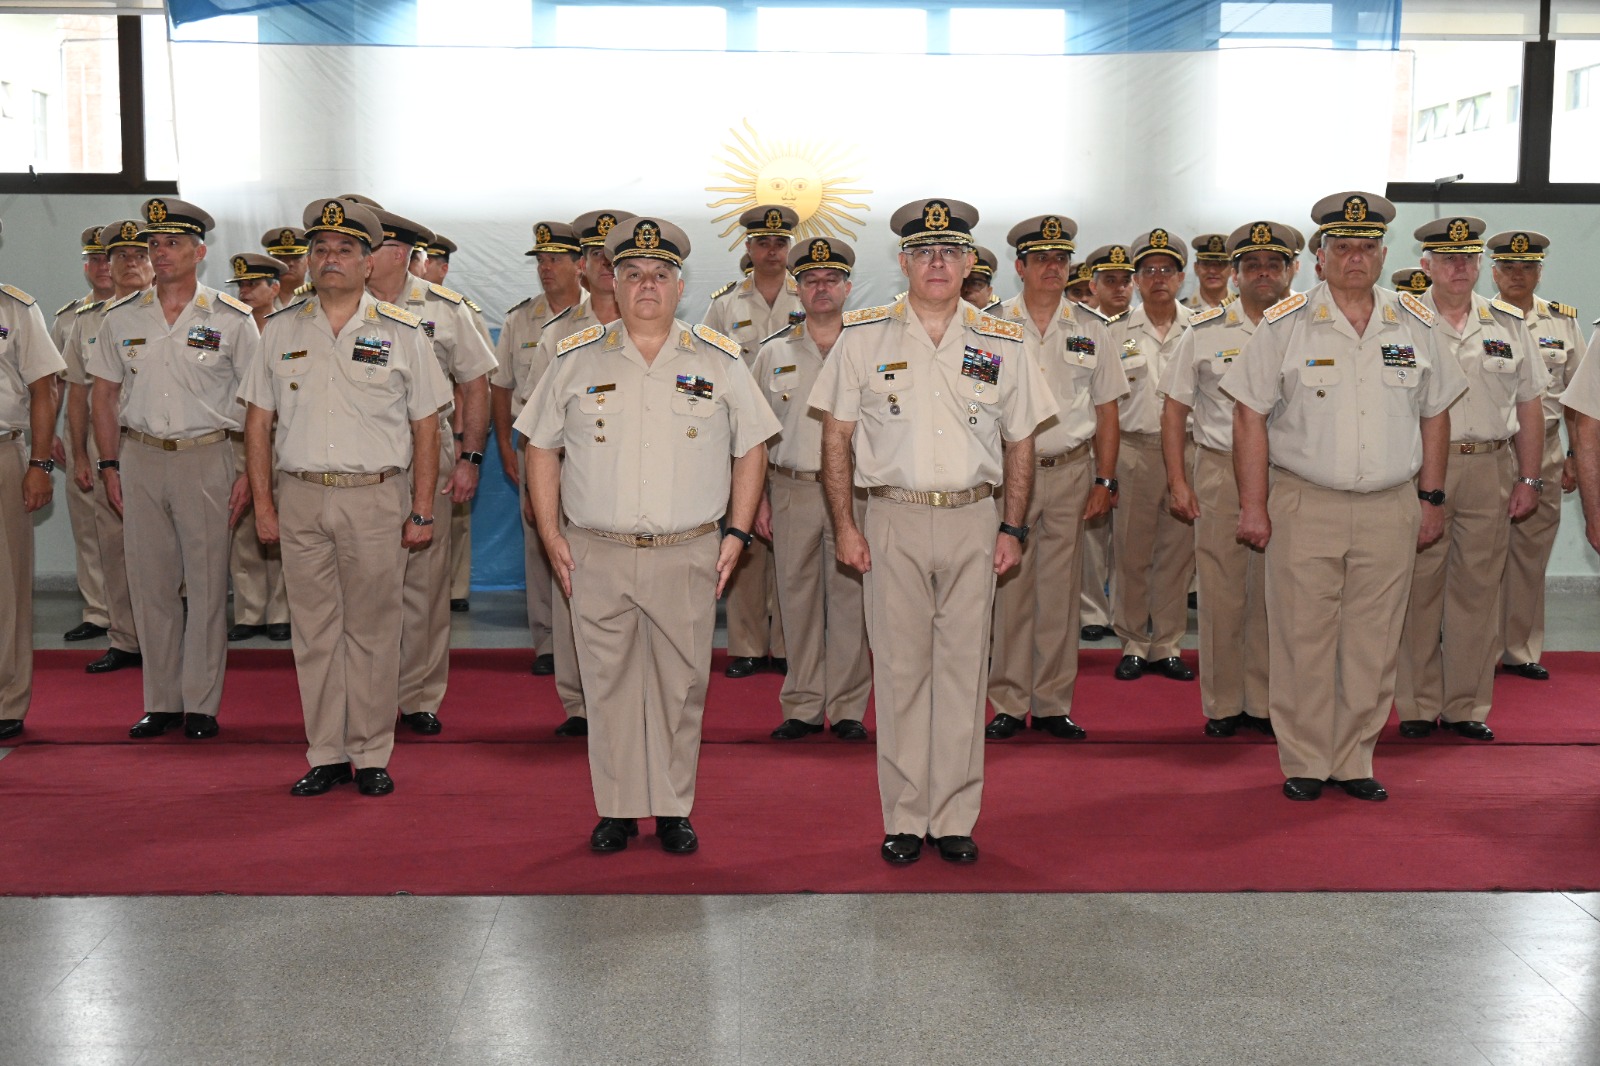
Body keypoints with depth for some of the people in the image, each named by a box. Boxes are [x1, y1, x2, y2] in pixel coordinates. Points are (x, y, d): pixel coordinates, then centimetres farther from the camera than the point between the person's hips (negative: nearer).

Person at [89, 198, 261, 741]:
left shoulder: (232, 319, -1)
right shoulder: (121, 318, 7)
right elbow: (104, 395, 13)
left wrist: (250, 473, -6)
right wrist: (110, 465, 7)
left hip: (206, 457, -3)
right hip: (140, 457, 3)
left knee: (207, 583, 1)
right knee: (150, 582, 7)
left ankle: (201, 703, 9)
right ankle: (160, 701, 16)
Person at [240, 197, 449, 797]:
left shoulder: (401, 333, 3)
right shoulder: (281, 330, 9)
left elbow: (425, 427, 3)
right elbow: (258, 421, 10)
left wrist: (422, 512, -2)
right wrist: (263, 503, 4)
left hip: (375, 499, -2)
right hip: (300, 499, 2)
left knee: (372, 630, 3)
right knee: (313, 629, 6)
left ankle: (371, 756, 12)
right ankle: (325, 755, 15)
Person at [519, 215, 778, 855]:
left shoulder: (719, 361, 5)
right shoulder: (576, 360, 5)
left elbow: (751, 448, 10)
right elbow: (541, 448, 9)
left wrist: (737, 533, 3)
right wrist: (551, 535, 2)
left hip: (687, 556, 0)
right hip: (597, 556, 0)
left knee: (681, 685, 5)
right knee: (608, 683, 5)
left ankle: (674, 810, 17)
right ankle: (617, 809, 17)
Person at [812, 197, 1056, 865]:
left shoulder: (1001, 345, 7)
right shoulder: (864, 337, 3)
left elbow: (1020, 441, 12)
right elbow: (837, 435, 5)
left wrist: (1013, 527, 5)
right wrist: (843, 525, -2)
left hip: (973, 521, 1)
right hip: (893, 519, -1)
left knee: (963, 670, 4)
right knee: (898, 669, 1)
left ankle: (955, 819, 13)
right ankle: (904, 820, 11)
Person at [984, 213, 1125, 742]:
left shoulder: (1090, 330, 9)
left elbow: (1106, 411, 11)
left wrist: (1105, 480, 4)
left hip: (1071, 470, 2)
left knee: (1060, 591, 5)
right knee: (1010, 590, -1)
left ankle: (1053, 704, 13)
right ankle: (1009, 704, 7)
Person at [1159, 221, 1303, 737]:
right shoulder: (1206, 331, 3)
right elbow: (1175, 408, 6)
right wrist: (1177, 481, 0)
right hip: (1219, 470, 0)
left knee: (1275, 594, 6)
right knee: (1221, 591, 2)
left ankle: (1267, 700, 17)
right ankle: (1223, 703, 14)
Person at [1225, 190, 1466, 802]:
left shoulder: (1415, 326, 8)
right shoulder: (1284, 325, -1)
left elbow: (1434, 415, 15)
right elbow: (1250, 415, -2)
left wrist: (1431, 499, 11)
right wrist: (1253, 505, -6)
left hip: (1390, 508, 3)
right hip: (1304, 505, -2)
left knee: (1373, 642, 6)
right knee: (1302, 637, 1)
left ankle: (1354, 762, 18)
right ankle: (1303, 763, 13)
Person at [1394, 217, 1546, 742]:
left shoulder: (1508, 324, 9)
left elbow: (1529, 404, 11)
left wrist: (1528, 479, 6)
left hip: (1490, 468, 3)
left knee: (1478, 589, 6)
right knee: (1418, 589, 2)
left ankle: (1466, 705, 16)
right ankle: (1417, 705, 12)